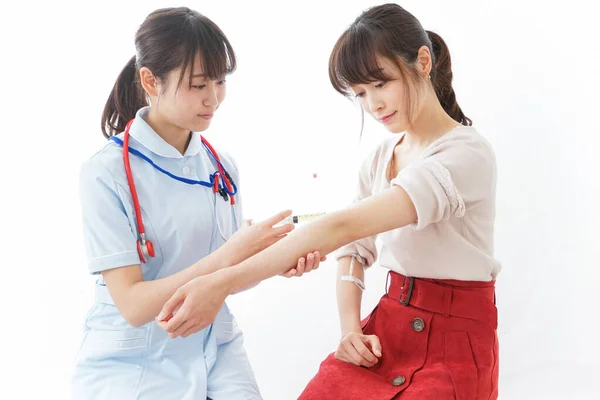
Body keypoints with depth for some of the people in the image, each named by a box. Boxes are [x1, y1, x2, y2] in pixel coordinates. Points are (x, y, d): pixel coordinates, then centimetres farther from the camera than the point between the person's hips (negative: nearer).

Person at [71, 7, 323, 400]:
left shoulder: (221, 166, 0)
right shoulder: (106, 173, -15)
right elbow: (132, 305, -19)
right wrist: (225, 257, -28)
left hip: (215, 350, 5)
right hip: (131, 365, -4)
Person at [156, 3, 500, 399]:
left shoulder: (468, 153, -19)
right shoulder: (379, 160, 7)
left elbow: (344, 227, -30)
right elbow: (354, 252, 10)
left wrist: (224, 282, -35)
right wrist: (350, 329, -9)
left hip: (455, 342, -6)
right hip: (387, 328, 6)